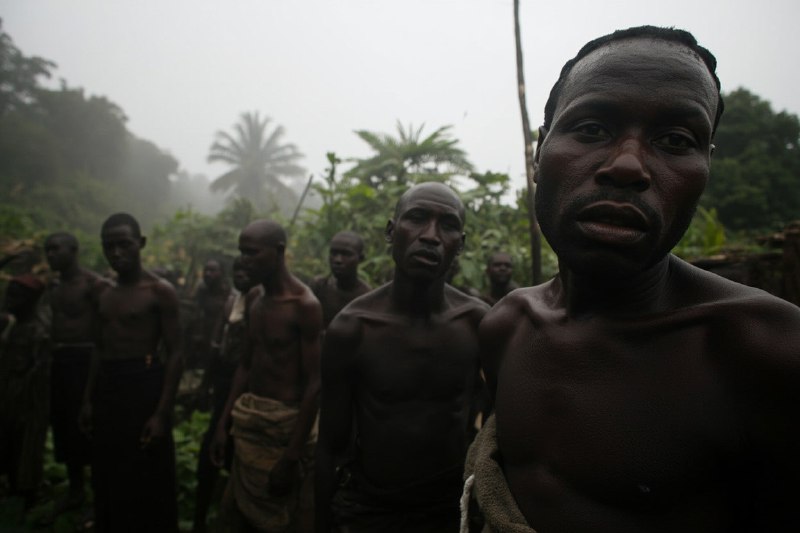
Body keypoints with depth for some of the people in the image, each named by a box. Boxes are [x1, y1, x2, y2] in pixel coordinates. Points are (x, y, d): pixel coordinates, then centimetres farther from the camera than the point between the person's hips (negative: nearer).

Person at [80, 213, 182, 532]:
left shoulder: (160, 291, -9)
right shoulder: (105, 295, 12)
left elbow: (174, 354, -12)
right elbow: (100, 351, 18)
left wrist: (162, 413, -17)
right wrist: (88, 400, 10)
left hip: (143, 385, -7)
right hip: (106, 388, 7)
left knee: (146, 485, 2)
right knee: (108, 480, 17)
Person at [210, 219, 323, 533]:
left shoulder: (304, 305, -18)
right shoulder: (253, 299, 6)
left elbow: (314, 385, -19)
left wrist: (292, 457, -20)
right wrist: (223, 423, 11)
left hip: (285, 423, -7)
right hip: (249, 420, 7)